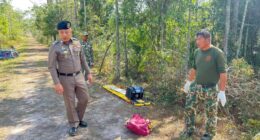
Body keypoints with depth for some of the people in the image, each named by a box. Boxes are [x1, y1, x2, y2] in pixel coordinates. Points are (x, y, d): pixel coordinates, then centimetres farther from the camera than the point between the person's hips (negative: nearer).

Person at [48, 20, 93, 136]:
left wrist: (88, 73, 9)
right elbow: (51, 66, -12)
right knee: (70, 103, 6)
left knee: (84, 98, 9)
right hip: (65, 79, -4)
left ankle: (78, 118, 34)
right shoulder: (55, 47, -14)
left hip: (79, 76, 4)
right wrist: (57, 83, -18)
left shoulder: (77, 43, 0)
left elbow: (82, 60, 10)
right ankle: (73, 124, 26)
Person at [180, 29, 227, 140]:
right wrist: (188, 82, 19)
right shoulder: (197, 52, 3)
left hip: (210, 90, -5)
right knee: (189, 108, 11)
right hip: (195, 87, 6)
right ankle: (189, 130, 31)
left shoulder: (217, 53, -15)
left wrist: (222, 92, -19)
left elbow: (223, 74, -17)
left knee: (211, 113, 10)